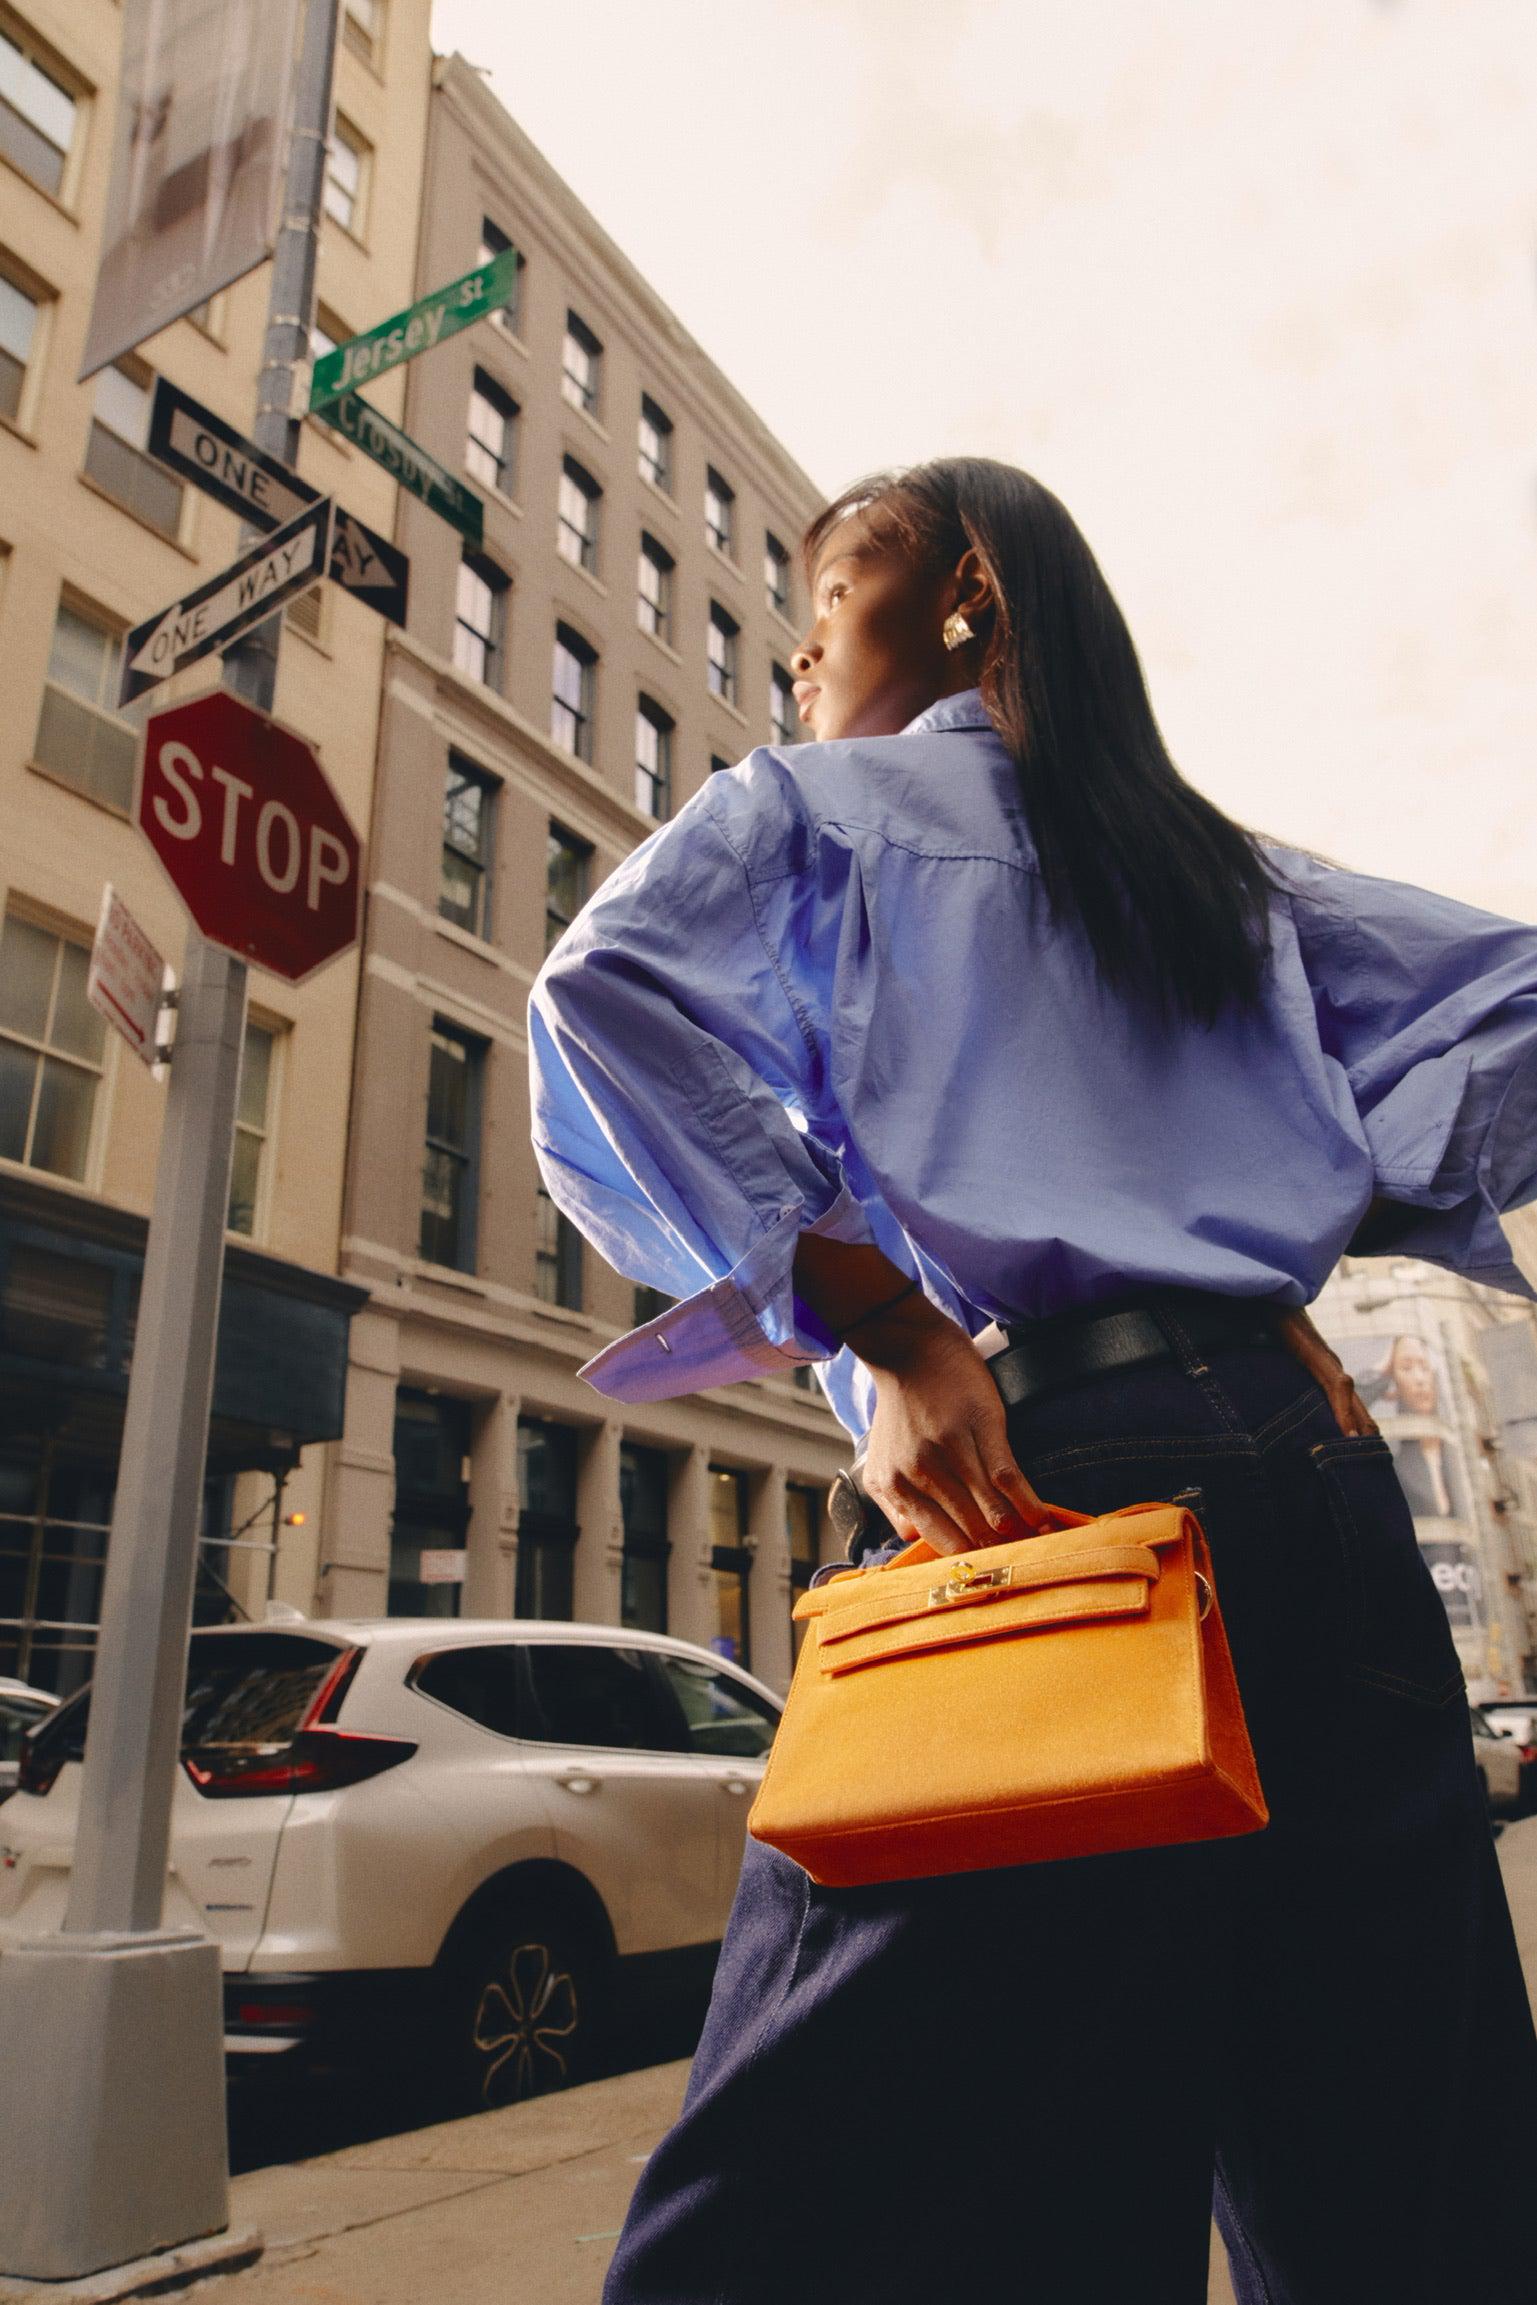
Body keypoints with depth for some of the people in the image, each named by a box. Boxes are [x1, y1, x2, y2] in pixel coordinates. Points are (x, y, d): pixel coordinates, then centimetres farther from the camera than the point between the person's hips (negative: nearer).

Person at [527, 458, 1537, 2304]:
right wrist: (1317, 1223, 15)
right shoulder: (1224, 867, 24)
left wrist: (881, 1325, -13)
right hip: (1320, 1467, 7)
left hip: (1042, 1478, -6)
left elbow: (607, 1009, -12)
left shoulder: (806, 807, 9)